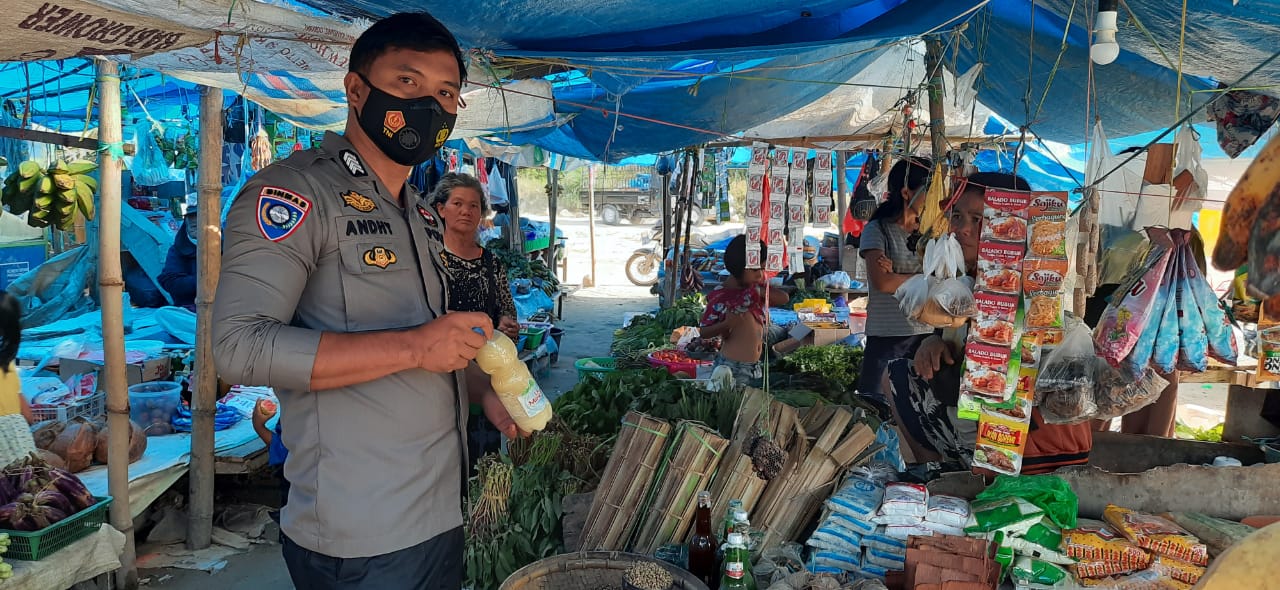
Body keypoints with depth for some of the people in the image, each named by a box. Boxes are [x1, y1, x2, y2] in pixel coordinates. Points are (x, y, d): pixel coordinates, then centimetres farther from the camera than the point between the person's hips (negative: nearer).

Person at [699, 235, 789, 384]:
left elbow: (784, 299, -2)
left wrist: (761, 291, -16)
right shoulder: (720, 296, -14)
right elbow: (703, 332, -10)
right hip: (732, 367, -7)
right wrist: (726, 324, -27)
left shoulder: (756, 287, 5)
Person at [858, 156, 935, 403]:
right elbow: (882, 282, -16)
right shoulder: (877, 230, -3)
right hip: (886, 336, -4)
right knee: (874, 403, 1)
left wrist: (897, 275, -13)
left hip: (925, 334, 4)